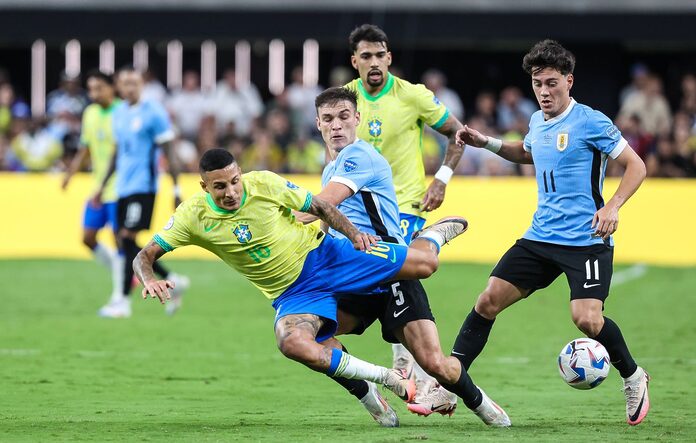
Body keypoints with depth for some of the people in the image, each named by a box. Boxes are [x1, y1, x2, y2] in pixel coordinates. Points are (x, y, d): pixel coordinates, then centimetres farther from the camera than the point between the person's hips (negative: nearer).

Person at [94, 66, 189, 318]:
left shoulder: (153, 113, -8)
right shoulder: (118, 114, 13)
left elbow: (169, 153, -8)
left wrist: (176, 190, -11)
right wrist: (103, 187, 23)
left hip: (143, 186, -8)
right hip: (123, 188, 8)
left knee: (128, 238, -13)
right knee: (124, 243, 5)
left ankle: (123, 300, -8)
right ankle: (173, 281, 19)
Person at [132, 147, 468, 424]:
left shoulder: (265, 184, -14)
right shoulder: (193, 215, -12)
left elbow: (319, 207, -1)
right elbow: (145, 255, -8)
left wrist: (353, 233, -17)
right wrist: (150, 280, -31)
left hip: (321, 253, -1)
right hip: (292, 295, 1)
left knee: (423, 264, -12)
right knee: (293, 344, -35)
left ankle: (432, 236, 31)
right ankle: (389, 379, -17)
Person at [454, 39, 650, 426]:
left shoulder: (589, 122, -11)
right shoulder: (537, 122, 11)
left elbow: (636, 166, -8)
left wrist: (613, 206, -21)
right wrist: (486, 143, 21)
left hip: (587, 240, -7)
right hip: (541, 237, 7)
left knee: (586, 318, -20)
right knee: (488, 300, -3)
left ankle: (633, 378, 7)